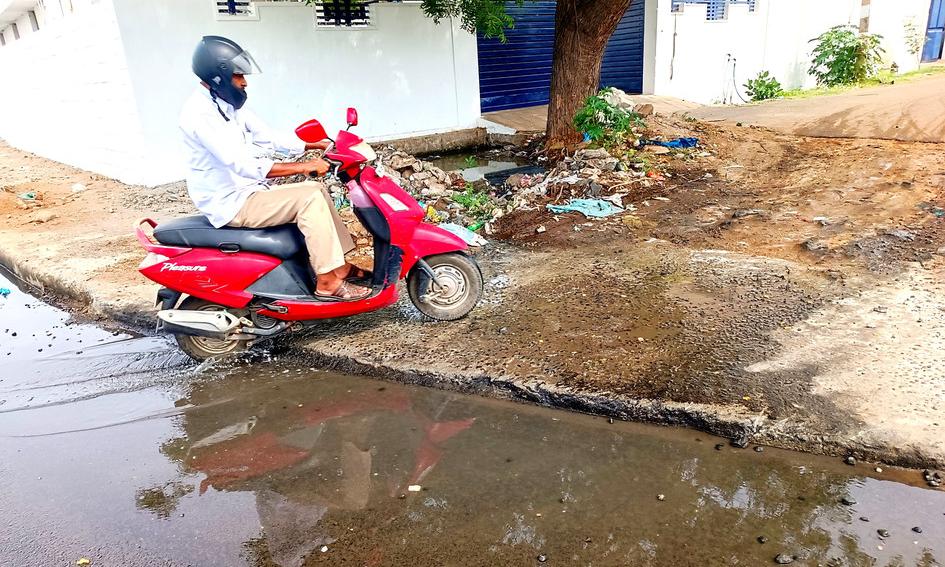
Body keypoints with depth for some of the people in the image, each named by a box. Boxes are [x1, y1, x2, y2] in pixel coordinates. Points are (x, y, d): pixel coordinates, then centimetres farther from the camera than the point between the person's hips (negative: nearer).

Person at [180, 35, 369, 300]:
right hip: (231, 204, -10)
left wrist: (315, 145, 6)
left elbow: (267, 138, 15)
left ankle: (339, 265, 8)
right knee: (309, 199, -21)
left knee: (316, 189, 9)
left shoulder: (229, 104, 10)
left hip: (247, 191, 10)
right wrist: (304, 167, -32)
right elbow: (243, 164, -31)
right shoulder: (201, 113, -22)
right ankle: (327, 282, -18)